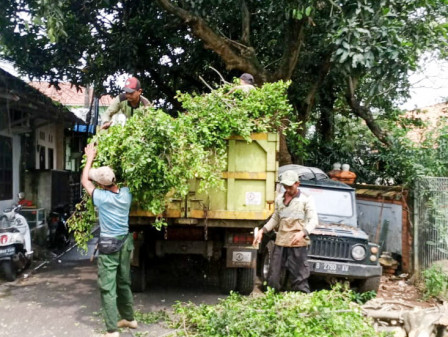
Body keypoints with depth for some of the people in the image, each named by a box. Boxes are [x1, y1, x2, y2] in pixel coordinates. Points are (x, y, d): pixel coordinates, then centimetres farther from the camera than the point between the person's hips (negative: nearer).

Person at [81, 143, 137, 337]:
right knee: (124, 283, 19)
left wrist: (90, 158, 8)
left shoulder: (101, 197, -16)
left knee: (108, 287, -2)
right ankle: (129, 318, 31)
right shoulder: (126, 194, -2)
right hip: (125, 241, 7)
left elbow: (84, 181, 0)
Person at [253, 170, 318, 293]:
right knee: (273, 275, 4)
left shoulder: (306, 199, 1)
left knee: (299, 277, -4)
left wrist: (302, 233, -23)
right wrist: (262, 231, 11)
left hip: (297, 243, -4)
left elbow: (313, 220, -5)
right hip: (280, 241, 5)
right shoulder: (279, 199, 15)